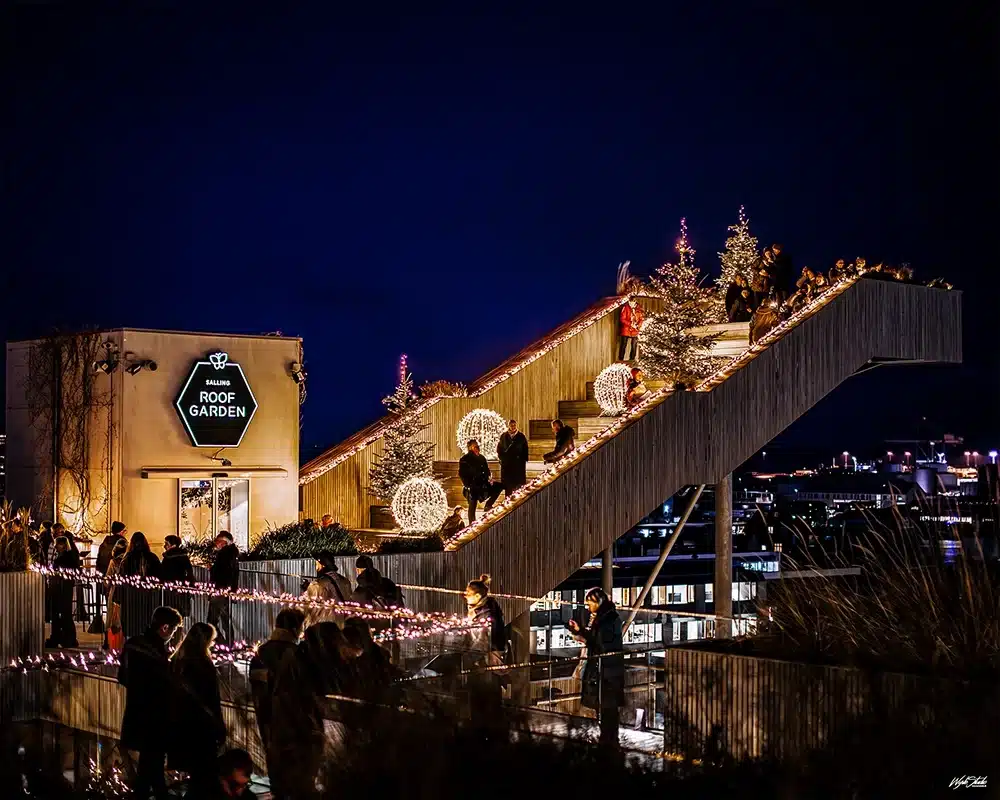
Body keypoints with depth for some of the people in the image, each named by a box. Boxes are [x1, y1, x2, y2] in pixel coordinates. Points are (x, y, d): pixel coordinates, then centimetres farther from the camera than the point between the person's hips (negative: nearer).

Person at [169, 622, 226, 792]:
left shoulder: (177, 661, 4)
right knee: (205, 770, 2)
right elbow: (213, 699, -14)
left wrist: (173, 720, 16)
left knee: (193, 768, 16)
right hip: (203, 724, -7)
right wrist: (220, 728, -8)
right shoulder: (204, 663, -16)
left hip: (181, 723, 7)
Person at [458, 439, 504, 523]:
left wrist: (489, 479, -4)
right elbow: (462, 474, -9)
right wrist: (468, 485, -17)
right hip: (472, 486, -6)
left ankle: (488, 505, -1)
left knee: (499, 486, -5)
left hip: (482, 484, 6)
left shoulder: (481, 458, 12)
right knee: (472, 506, -3)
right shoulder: (464, 459, -5)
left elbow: (486, 470, 16)